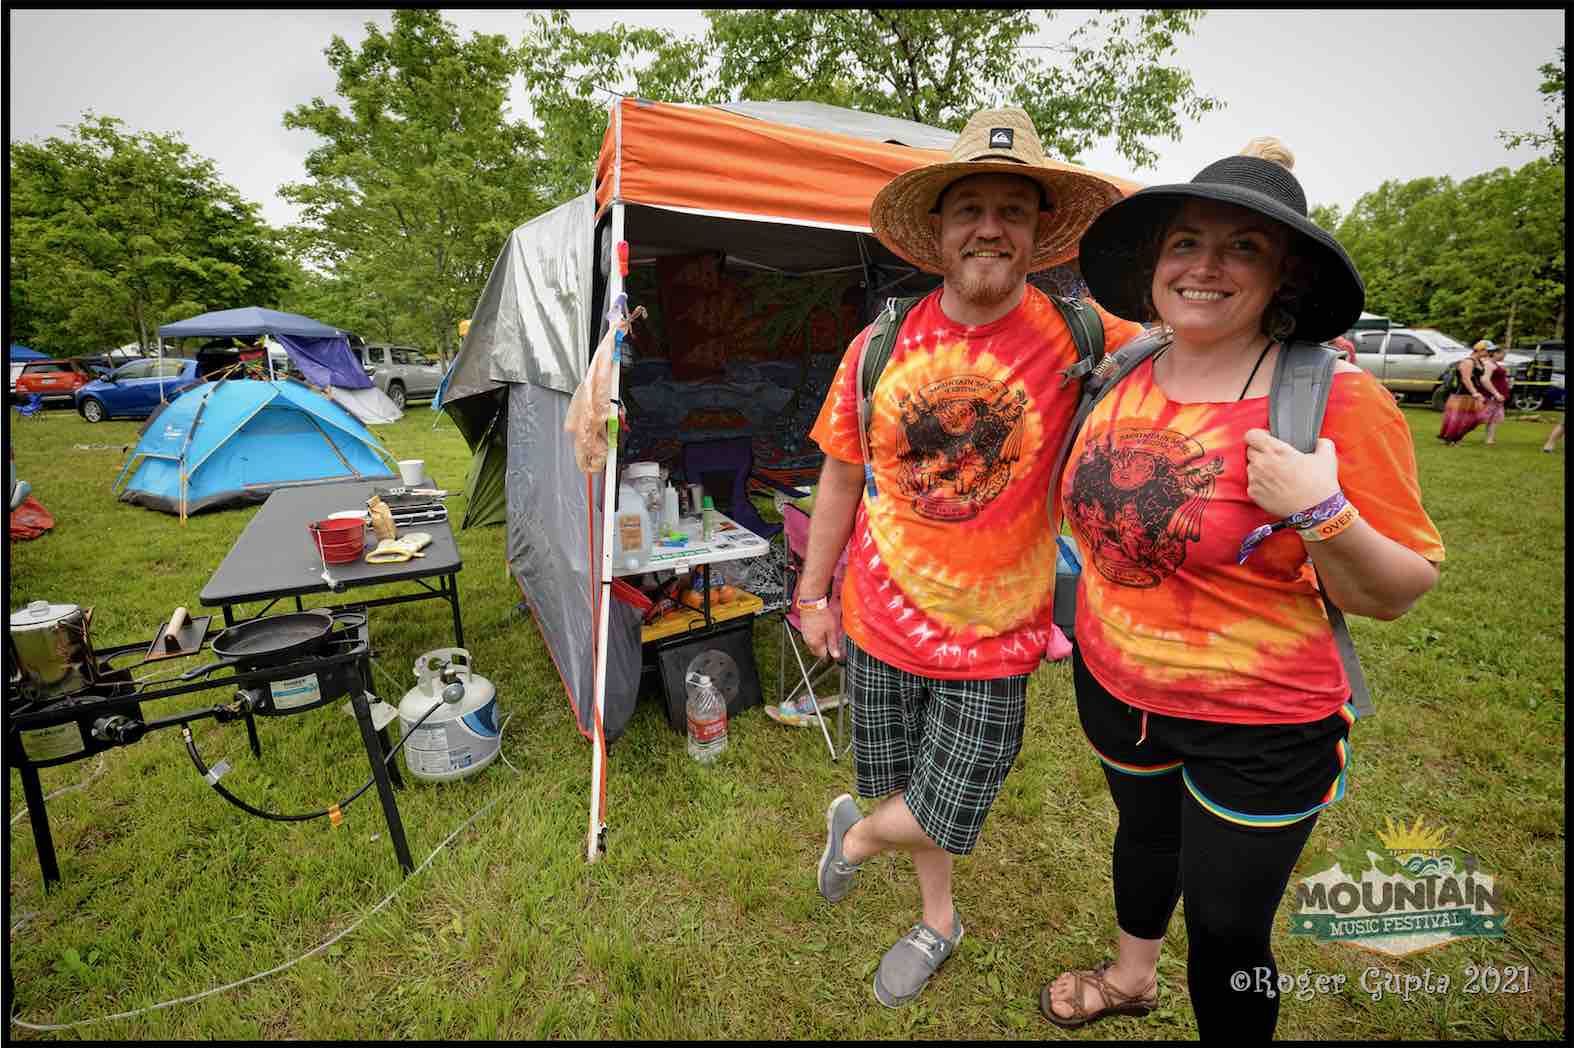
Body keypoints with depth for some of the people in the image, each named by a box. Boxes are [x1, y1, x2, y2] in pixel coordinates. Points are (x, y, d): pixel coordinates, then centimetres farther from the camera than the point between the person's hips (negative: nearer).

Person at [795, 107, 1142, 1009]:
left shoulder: (1082, 338, -11)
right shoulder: (881, 347, -5)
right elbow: (841, 479, 4)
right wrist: (813, 593, 9)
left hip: (997, 637, -2)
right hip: (882, 625, 3)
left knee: (943, 820, 6)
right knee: (915, 797, 19)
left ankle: (858, 832, 43)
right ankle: (939, 924, 51)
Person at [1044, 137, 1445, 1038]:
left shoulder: (1338, 398, -19)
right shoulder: (1124, 367, -5)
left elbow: (1396, 593, -14)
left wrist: (1322, 513, -30)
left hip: (1256, 726, -5)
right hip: (1114, 685, 5)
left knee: (1228, 931, 13)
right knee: (1144, 833, 30)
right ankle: (1132, 978, 59)